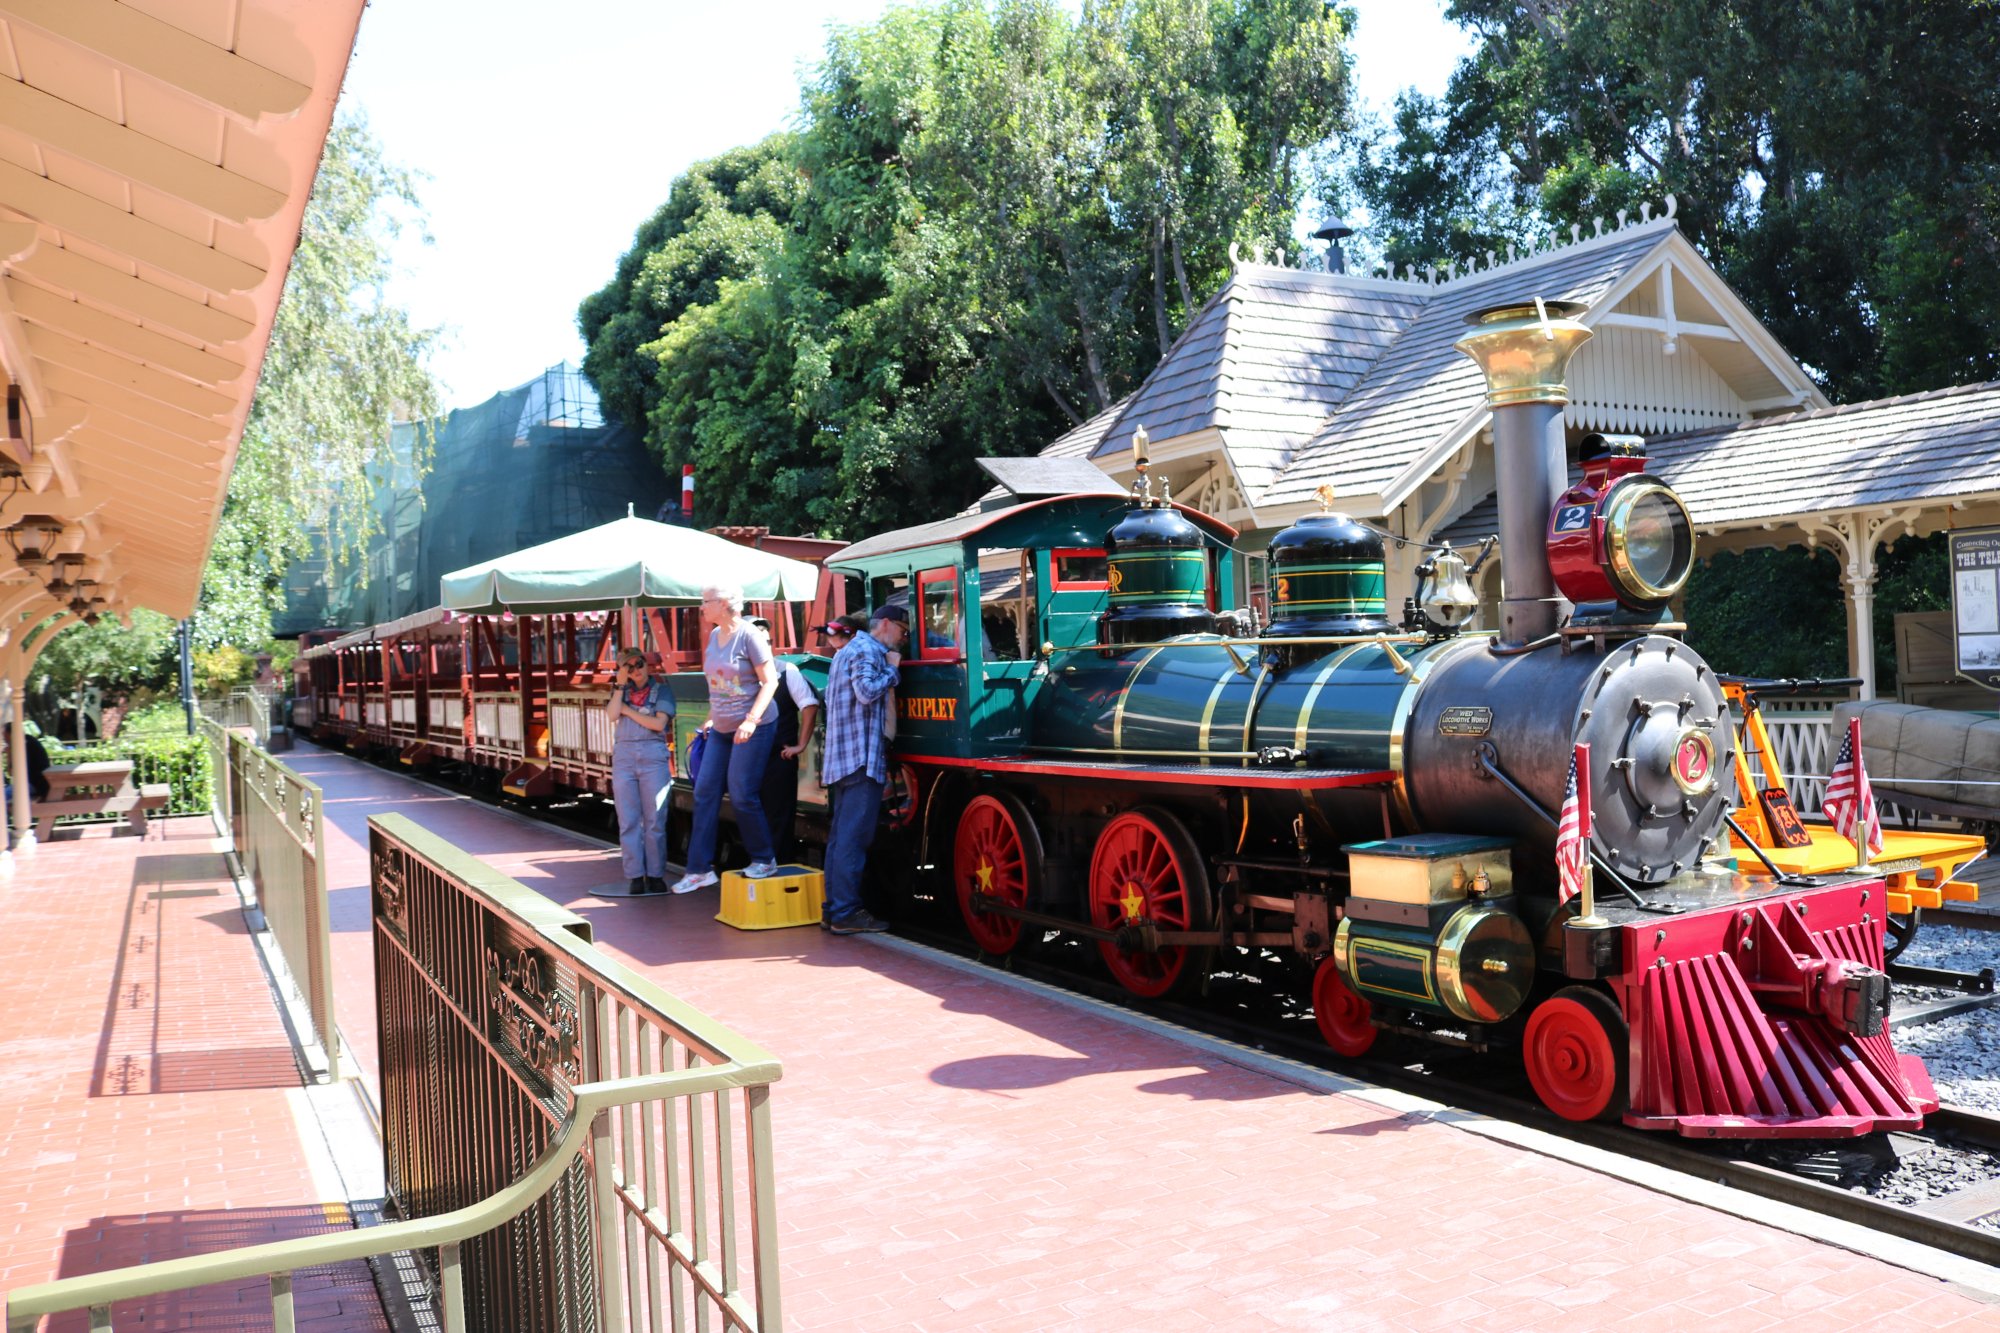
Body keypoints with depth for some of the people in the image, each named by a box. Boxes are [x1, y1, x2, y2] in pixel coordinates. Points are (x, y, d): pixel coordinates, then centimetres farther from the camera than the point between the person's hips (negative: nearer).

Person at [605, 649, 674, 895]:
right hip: (623, 755, 3)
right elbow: (612, 715, -2)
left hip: (653, 756, -3)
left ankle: (655, 874, 4)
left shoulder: (661, 690, 6)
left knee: (654, 820, -2)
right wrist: (620, 685, -2)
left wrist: (628, 711, -1)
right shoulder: (622, 691, 16)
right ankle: (635, 876, 3)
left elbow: (659, 723, -6)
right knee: (628, 821, 0)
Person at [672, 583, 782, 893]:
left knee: (742, 795, -5)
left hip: (752, 728, -8)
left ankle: (764, 861, 14)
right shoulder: (714, 635, 10)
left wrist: (751, 720, -22)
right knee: (705, 792, 4)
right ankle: (700, 869, 10)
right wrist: (712, 717, 17)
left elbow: (770, 681, -15)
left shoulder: (748, 635, -14)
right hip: (720, 729, 8)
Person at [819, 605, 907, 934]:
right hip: (862, 758, -11)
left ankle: (834, 908, 14)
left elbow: (829, 697, 30)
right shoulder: (867, 650, -8)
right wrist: (891, 669, -9)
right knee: (853, 838, -10)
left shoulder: (847, 651, 25)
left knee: (841, 836, 11)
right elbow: (867, 691, -23)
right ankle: (846, 913, -11)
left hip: (840, 758, 11)